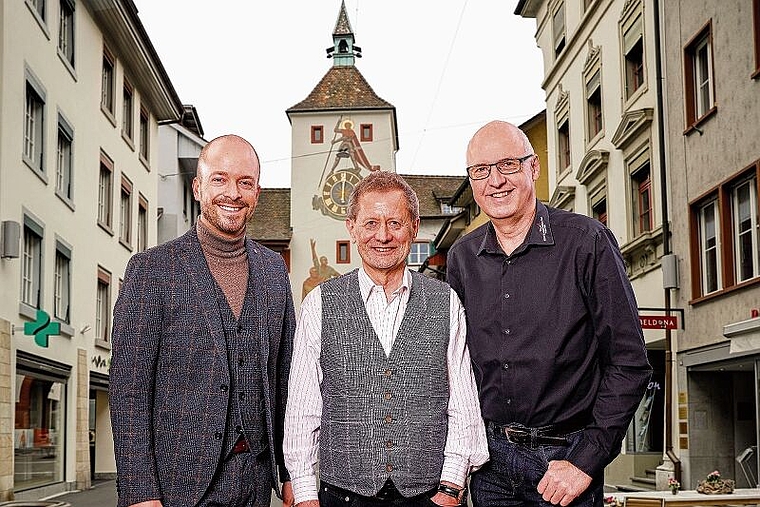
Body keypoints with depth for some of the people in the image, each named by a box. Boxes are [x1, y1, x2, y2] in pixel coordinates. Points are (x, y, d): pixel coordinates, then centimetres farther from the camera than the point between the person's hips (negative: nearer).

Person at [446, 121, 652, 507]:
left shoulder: (586, 241, -9)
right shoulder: (461, 258, 4)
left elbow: (628, 363, -10)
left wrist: (586, 461, -14)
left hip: (565, 458, -4)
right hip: (490, 458, 4)